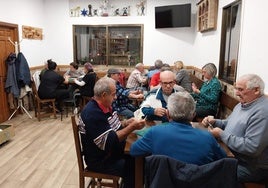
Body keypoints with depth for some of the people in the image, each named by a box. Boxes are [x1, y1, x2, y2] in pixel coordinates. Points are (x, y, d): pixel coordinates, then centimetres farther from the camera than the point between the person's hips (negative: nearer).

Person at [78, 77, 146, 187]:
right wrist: (132, 127, -25)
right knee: (134, 169, -17)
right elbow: (109, 142, -27)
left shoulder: (105, 106, 4)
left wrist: (126, 123, -3)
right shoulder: (92, 114, -25)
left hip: (113, 152, 8)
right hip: (100, 161, -8)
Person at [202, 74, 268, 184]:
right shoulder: (243, 104, 6)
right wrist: (214, 122, 0)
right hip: (230, 153, 9)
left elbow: (251, 148, -32)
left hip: (250, 167, -9)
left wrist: (222, 135, -23)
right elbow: (229, 123, 20)